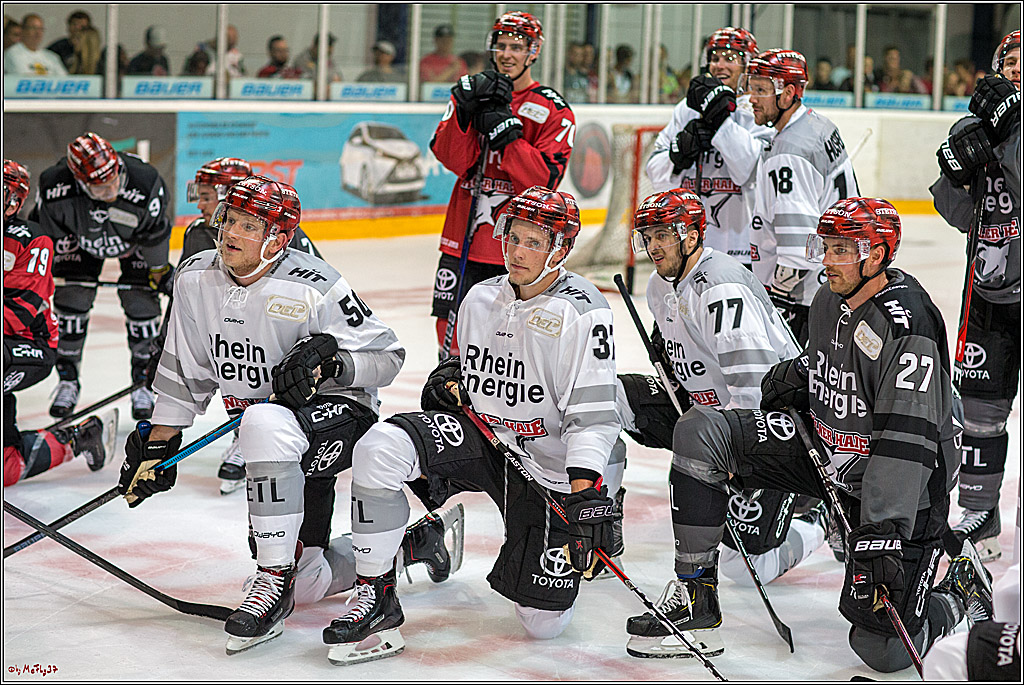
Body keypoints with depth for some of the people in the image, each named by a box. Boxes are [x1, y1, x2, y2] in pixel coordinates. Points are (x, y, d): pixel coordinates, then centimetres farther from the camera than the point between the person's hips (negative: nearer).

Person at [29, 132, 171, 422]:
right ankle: (68, 380, 9)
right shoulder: (55, 188, -38)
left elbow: (156, 233, -20)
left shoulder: (145, 183, -40)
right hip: (78, 236, 1)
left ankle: (143, 382, 8)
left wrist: (160, 271, -6)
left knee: (140, 301, -9)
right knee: (71, 299, -7)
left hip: (134, 237, -1)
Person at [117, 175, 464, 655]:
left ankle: (274, 583, -29)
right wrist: (157, 445, 7)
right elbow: (186, 371, 7)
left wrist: (329, 362, -31)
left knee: (267, 425, -41)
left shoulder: (312, 288, -22)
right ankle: (418, 540, 31)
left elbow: (387, 356, -15)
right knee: (310, 584, 5)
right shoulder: (195, 280, -4)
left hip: (341, 414, -7)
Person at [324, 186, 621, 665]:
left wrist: (587, 499, -29)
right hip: (477, 436, 4)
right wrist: (447, 378, -2)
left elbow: (593, 415, -20)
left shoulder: (583, 313, -16)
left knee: (542, 622, -4)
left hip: (548, 469, -4)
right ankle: (376, 597, -14)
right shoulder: (480, 299, 4)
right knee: (381, 448, -26)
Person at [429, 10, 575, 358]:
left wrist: (505, 131, -19)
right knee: (452, 327, 7)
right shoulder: (471, 92, 10)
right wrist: (466, 110, -17)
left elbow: (544, 179, -13)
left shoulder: (554, 111, -2)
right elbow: (452, 159, -3)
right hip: (465, 235, 4)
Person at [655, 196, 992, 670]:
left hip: (903, 491, -8)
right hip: (826, 453, 8)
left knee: (883, 649, -13)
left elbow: (907, 441, -32)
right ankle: (697, 598, -2)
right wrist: (795, 376, 3)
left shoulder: (909, 327, -26)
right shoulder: (828, 301, 0)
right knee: (698, 432, -8)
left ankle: (960, 596, 21)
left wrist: (880, 532, -36)